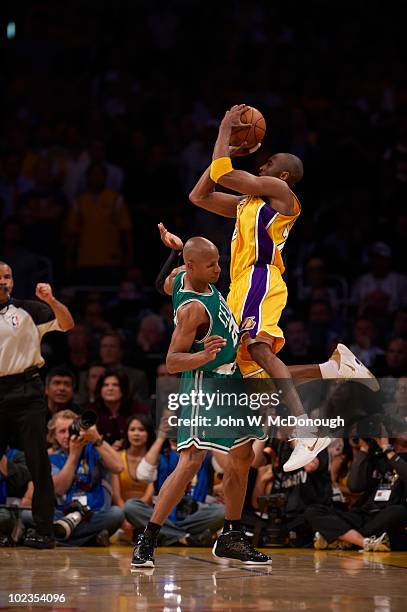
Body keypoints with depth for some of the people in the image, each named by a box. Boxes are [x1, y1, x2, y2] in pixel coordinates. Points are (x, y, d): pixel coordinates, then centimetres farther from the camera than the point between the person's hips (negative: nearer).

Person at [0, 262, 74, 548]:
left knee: (38, 461, -5)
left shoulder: (27, 310, 3)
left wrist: (50, 300, -19)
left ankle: (44, 530, -3)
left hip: (26, 391, -3)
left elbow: (67, 324, -6)